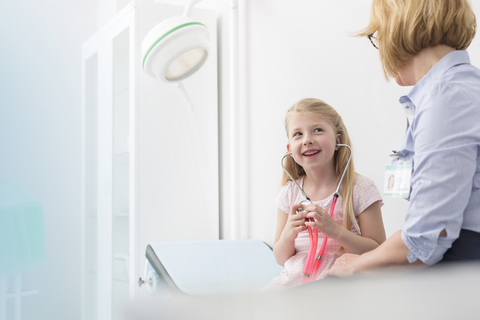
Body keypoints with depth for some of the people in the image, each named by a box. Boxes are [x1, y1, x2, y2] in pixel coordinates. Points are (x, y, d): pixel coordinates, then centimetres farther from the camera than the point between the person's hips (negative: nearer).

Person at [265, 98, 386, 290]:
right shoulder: (290, 192, 5)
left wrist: (335, 230, -21)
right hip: (293, 280, 4)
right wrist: (288, 234, -13)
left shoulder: (360, 189, -5)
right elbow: (281, 259, 10)